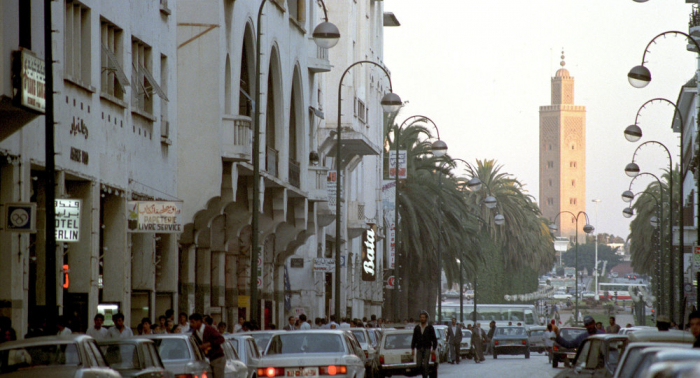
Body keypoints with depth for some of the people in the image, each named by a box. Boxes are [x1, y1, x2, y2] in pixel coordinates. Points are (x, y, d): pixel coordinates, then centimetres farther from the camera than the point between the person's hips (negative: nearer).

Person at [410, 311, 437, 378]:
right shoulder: (417, 328, 9)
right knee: (419, 365, -2)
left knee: (425, 365, -9)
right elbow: (414, 339, 11)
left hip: (427, 349, -3)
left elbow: (434, 339, 2)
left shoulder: (430, 328, 2)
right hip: (419, 349, 3)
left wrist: (433, 349, -6)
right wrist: (412, 349, 5)